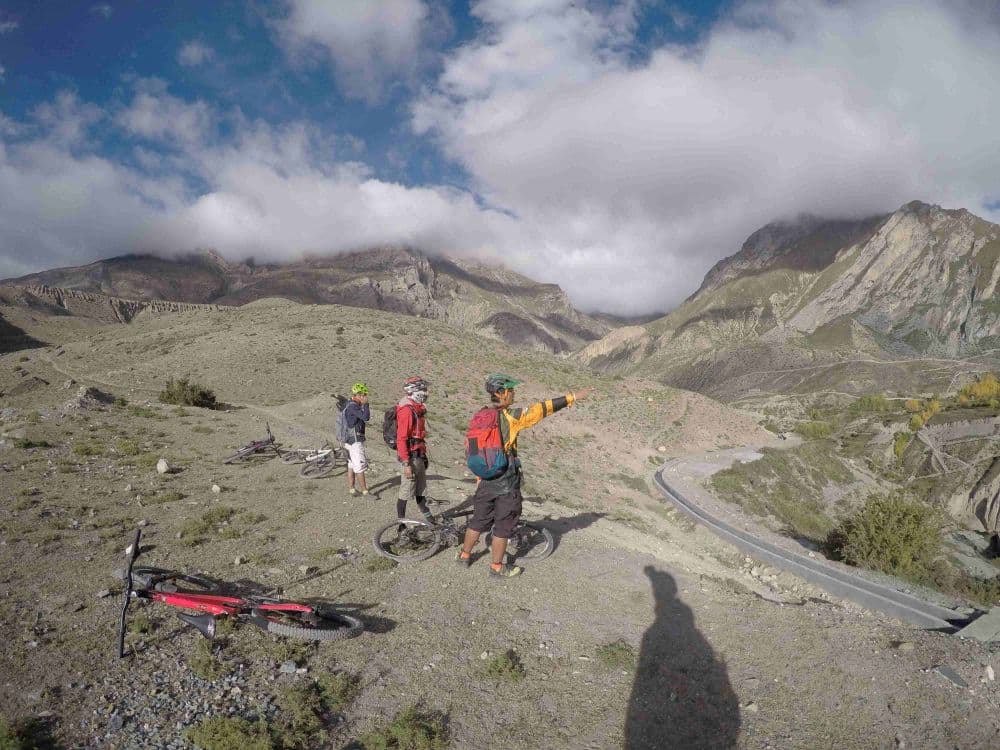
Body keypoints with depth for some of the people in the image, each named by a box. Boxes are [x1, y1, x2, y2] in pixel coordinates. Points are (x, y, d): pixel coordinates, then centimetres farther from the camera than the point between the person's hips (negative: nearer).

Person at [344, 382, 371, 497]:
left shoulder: (353, 405, 13)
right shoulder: (352, 406, -19)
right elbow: (366, 417, -28)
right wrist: (365, 403, -20)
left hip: (353, 440, 10)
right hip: (355, 441, -10)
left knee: (352, 466, 13)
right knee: (360, 467, -6)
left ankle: (351, 489, 19)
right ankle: (365, 491, -2)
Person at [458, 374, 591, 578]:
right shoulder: (510, 417, -18)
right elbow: (542, 409, -18)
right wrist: (573, 397, -13)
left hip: (485, 481, 6)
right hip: (507, 484, -6)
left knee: (479, 519, 21)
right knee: (503, 525, 8)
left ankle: (464, 555, 33)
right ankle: (497, 567, 19)